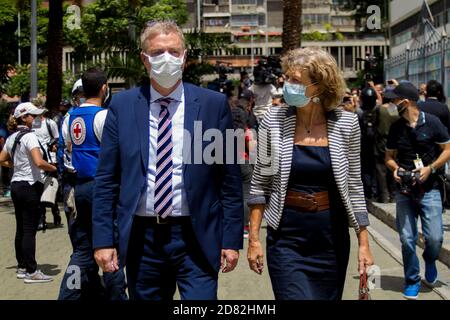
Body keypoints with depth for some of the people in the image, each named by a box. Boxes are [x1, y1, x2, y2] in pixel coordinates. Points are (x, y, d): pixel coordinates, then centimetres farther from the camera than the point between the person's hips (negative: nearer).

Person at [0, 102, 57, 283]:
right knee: (30, 231, -4)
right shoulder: (29, 136, -15)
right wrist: (54, 168, -10)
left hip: (16, 185, 9)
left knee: (20, 229, 14)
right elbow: (39, 163, -26)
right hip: (30, 186, -9)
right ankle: (31, 272, 0)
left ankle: (21, 267, 22)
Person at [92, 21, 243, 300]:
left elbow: (230, 178, 1)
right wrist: (103, 239, -1)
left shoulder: (214, 104, 0)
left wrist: (232, 238, -2)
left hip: (196, 238, -1)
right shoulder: (122, 106, 4)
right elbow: (106, 179, 4)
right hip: (141, 238, 2)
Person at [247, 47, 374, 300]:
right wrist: (254, 239, -2)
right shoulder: (274, 120, -5)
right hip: (286, 237, -1)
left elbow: (354, 185, 3)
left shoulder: (346, 124, -4)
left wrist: (364, 243, 2)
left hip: (332, 238, 2)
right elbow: (260, 182, 1)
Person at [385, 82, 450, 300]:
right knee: (407, 239, 2)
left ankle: (430, 260, 29)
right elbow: (389, 156, 15)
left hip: (428, 190, -3)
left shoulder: (432, 122, -6)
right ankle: (412, 281, 19)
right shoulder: (396, 128, 4)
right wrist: (395, 168, -6)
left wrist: (430, 168, -14)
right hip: (404, 191, 3)